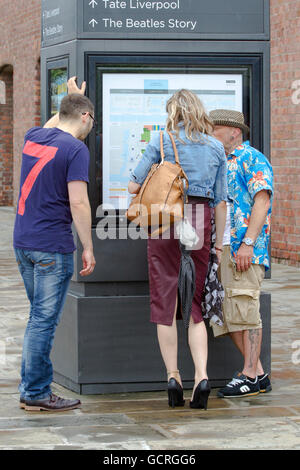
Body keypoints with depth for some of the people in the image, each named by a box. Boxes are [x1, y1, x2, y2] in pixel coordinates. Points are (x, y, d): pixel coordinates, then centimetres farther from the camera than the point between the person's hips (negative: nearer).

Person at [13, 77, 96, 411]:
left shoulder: (33, 137, 9)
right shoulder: (75, 149, -13)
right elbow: (78, 203, -18)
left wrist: (72, 98, 45)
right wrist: (88, 248, -11)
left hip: (22, 242, 8)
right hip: (52, 245, -8)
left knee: (40, 317, 17)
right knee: (44, 320, -2)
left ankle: (32, 389, 20)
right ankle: (35, 393, 3)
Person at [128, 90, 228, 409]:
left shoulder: (162, 140, 3)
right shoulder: (216, 147, 11)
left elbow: (134, 186, 2)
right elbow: (221, 202, 10)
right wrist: (218, 244, 16)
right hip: (200, 223, 2)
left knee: (165, 301, 4)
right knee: (194, 305, 9)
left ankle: (173, 375, -1)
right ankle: (201, 375, -6)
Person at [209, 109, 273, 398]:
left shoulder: (252, 159, -4)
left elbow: (262, 201, -14)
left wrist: (248, 243, -21)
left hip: (244, 247, -9)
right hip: (222, 249, 9)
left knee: (244, 309, -10)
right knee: (228, 312, 6)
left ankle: (250, 376, -6)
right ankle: (258, 374, 12)